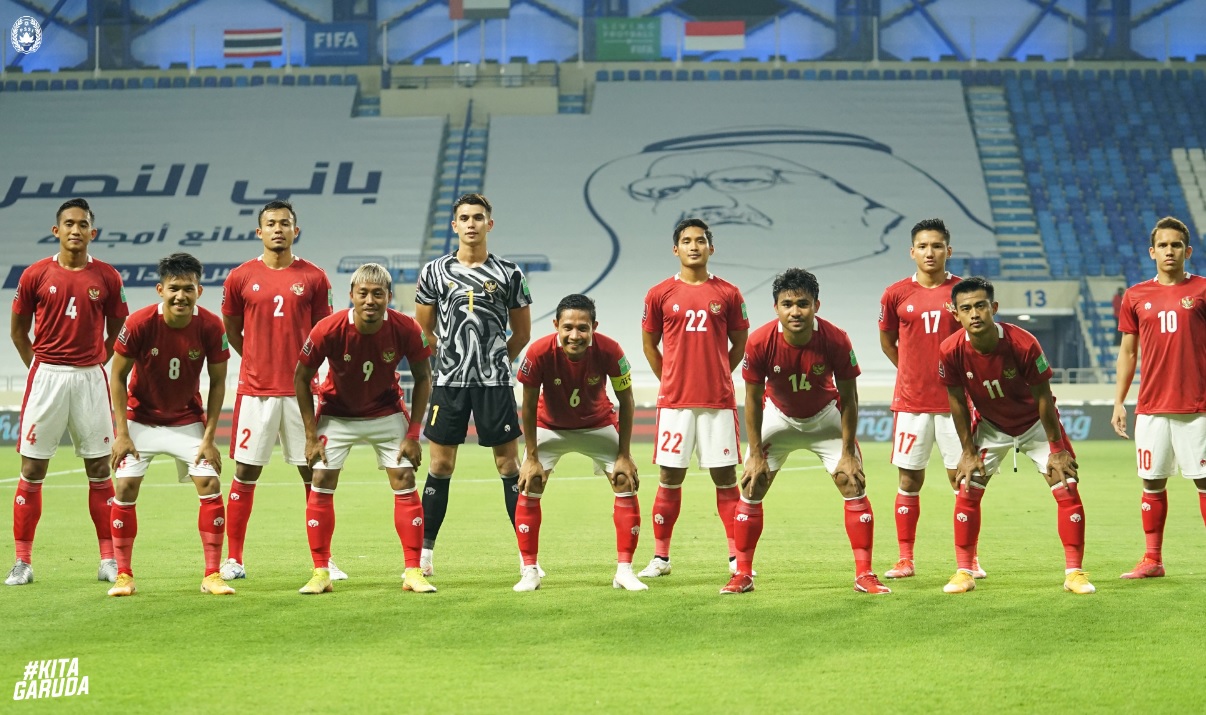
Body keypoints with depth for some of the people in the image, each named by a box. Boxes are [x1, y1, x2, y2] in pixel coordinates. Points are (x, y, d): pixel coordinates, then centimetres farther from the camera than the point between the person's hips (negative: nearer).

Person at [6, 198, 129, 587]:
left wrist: (95, 363, 5)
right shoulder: (36, 275, 0)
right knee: (32, 470, 0)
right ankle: (22, 561, 7)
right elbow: (18, 330, 9)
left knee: (100, 469, 3)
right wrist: (40, 369, 4)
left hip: (90, 378, 1)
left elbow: (117, 331, 12)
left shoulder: (107, 277, 2)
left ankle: (109, 559, 9)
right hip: (46, 376, -1)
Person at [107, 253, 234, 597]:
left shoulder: (211, 327, -19)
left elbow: (217, 383, -7)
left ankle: (212, 575, 0)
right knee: (126, 487, -9)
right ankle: (123, 575, 4)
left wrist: (209, 437, -11)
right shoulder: (139, 324, -22)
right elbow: (118, 377, -11)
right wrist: (122, 433, -14)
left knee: (210, 485, -10)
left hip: (188, 419, 1)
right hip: (141, 418, -1)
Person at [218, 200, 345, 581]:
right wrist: (261, 362, 10)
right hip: (255, 389, 0)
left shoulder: (313, 277, 3)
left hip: (300, 389, 0)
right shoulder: (241, 277, 3)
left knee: (313, 472, 3)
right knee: (245, 473, 2)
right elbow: (232, 331, 13)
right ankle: (233, 560, 11)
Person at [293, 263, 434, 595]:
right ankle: (321, 573, 2)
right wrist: (311, 436, -12)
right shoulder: (328, 330, -27)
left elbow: (423, 377, -7)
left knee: (405, 483, -6)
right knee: (321, 484, -8)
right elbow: (301, 378, -12)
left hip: (387, 412, 1)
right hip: (337, 413, -1)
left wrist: (413, 433, -11)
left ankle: (413, 572, 1)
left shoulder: (406, 329, -24)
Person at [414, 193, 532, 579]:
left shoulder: (509, 274, 4)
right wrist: (454, 357, 8)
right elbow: (422, 330, 11)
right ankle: (425, 550, 12)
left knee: (509, 464, 1)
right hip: (448, 383, 1)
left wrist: (494, 361, 7)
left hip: (495, 383, -1)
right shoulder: (435, 271, 5)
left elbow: (522, 333, 11)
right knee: (441, 465, 5)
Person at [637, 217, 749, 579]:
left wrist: (717, 376, 8)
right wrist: (672, 380, 9)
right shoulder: (660, 294, 3)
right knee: (669, 478, 3)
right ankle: (660, 557, 12)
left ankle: (736, 556, 8)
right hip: (674, 400, 0)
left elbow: (739, 343, 13)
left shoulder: (728, 294, 3)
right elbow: (650, 346, 12)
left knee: (725, 477, 2)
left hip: (719, 401, 0)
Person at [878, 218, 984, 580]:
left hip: (954, 400, -1)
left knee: (962, 479, 1)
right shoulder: (896, 294, 3)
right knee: (909, 480, 4)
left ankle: (970, 558, 9)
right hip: (911, 401, 1)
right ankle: (905, 559, 10)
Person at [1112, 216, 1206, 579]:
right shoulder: (1135, 296, 10)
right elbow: (1128, 352, 15)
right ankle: (1152, 559, 13)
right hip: (1151, 407, 3)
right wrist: (1118, 402, 11)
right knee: (1152, 482, 6)